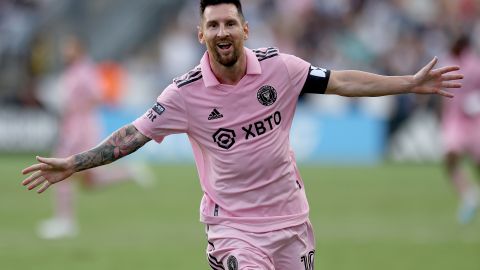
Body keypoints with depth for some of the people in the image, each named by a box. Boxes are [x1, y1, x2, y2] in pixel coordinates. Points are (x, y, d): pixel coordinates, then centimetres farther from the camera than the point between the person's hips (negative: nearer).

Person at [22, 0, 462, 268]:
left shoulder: (277, 66, -5)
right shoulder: (186, 93, -11)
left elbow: (340, 82, 0)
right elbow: (132, 135, -9)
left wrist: (410, 83, -2)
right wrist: (72, 164, -17)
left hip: (290, 215, 3)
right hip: (233, 225, -3)